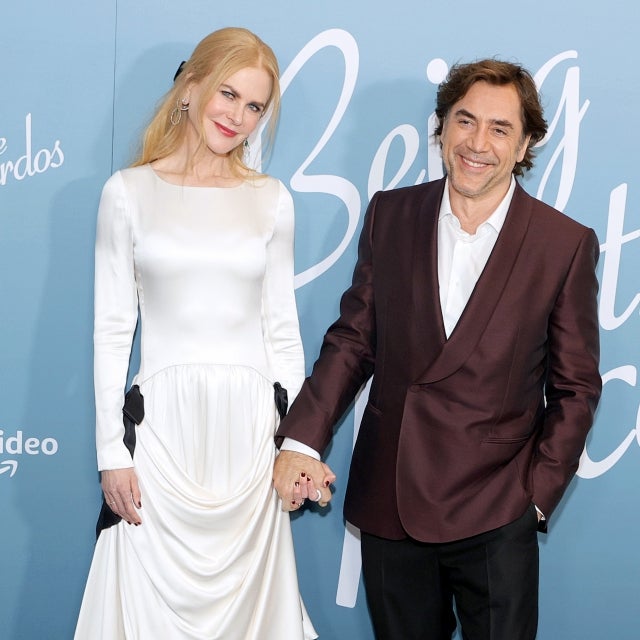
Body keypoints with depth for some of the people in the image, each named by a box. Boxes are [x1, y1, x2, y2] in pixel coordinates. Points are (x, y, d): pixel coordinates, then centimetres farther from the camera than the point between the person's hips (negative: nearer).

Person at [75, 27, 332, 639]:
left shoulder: (272, 200, 7)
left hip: (250, 426, 2)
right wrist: (112, 451, -4)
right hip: (163, 422, -1)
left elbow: (282, 327, 9)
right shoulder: (128, 192, 1)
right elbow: (111, 328, 1)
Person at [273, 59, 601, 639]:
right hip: (388, 506, 3)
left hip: (495, 516, -2)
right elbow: (353, 339, 5)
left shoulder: (567, 244, -5)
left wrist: (538, 493, -6)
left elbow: (575, 387, 0)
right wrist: (302, 439, -5)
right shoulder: (390, 214, 2)